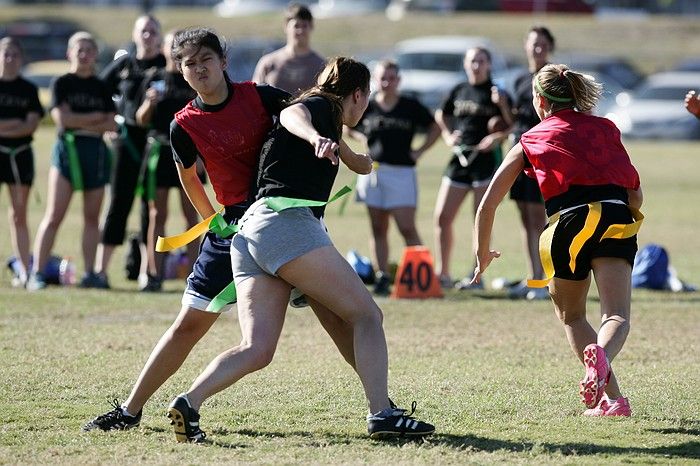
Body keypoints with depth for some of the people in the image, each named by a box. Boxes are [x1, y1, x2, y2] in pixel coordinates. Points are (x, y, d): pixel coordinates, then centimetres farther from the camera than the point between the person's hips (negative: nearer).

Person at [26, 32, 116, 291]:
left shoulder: (101, 88, 12)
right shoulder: (61, 84, 2)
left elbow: (111, 125, 2)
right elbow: (62, 118, -11)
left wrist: (78, 122, -8)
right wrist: (95, 117, -5)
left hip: (96, 153, 4)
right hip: (66, 151, -4)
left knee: (92, 217, 4)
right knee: (54, 216, -10)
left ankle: (89, 272, 9)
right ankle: (36, 274, -11)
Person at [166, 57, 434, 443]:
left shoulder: (319, 107, 30)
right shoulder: (323, 107, 5)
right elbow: (292, 114, -20)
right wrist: (316, 138, -40)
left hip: (249, 234, 9)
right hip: (287, 222, -9)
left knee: (256, 350, -3)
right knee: (366, 315, -3)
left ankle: (189, 401, -22)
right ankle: (381, 414, -12)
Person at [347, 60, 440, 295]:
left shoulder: (411, 106, 1)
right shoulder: (367, 107, 6)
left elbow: (434, 128, 10)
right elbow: (350, 129, 20)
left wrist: (420, 150, 1)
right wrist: (365, 139, 4)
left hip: (402, 172, -3)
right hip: (373, 170, 3)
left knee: (407, 227, -10)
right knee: (378, 229, 4)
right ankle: (382, 277, 7)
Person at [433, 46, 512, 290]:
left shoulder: (496, 93, -1)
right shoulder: (458, 91, 12)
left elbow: (512, 127, -5)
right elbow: (441, 116, 27)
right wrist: (448, 136, 11)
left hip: (485, 160, -5)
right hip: (460, 159, 5)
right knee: (442, 217, 2)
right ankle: (442, 273, 11)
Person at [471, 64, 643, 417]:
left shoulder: (531, 140, 20)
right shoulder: (605, 129, 23)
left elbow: (487, 205, 21)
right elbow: (635, 195, 17)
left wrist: (483, 254, 34)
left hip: (569, 225, 0)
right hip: (616, 222, 1)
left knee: (571, 316, 22)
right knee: (617, 317, -9)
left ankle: (611, 399, 11)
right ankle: (602, 355, -44)